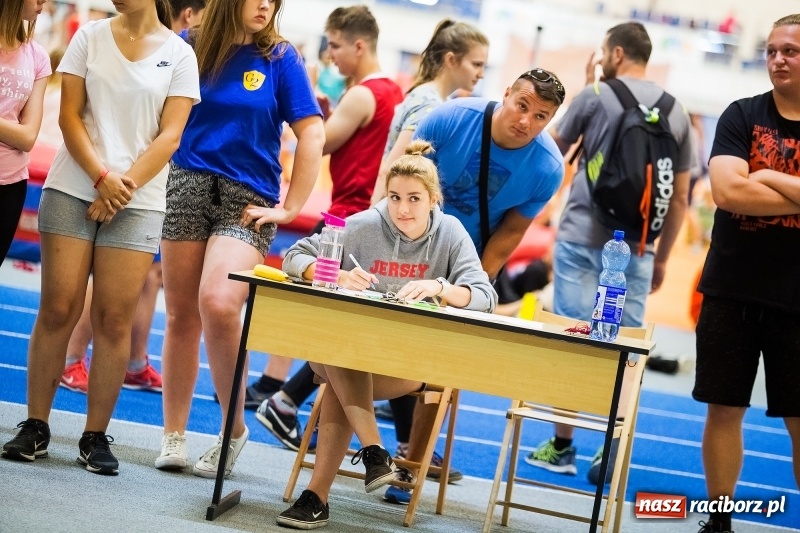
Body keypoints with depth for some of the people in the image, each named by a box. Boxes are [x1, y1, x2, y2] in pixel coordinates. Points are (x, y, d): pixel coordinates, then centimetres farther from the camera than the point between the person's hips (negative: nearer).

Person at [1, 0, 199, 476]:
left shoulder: (179, 54, 5)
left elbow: (170, 136, -1)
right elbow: (70, 116, 2)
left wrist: (124, 185, -11)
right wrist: (102, 177, -11)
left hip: (137, 200, -1)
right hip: (74, 189, 1)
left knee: (115, 319, -3)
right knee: (58, 310, -3)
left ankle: (96, 436, 5)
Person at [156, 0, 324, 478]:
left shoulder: (280, 58, 1)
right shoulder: (190, 46, 5)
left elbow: (312, 134, 0)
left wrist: (292, 208, -4)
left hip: (248, 199, -2)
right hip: (187, 186, 2)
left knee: (218, 302, -22)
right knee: (182, 315, 4)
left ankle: (234, 428, -4)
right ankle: (174, 436, 16)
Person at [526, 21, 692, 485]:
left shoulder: (596, 96, -2)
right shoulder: (677, 111, 9)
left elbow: (555, 149, 13)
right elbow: (680, 195, 12)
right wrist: (662, 257, 20)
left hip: (583, 238, -3)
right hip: (636, 249, 3)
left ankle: (562, 446, 7)